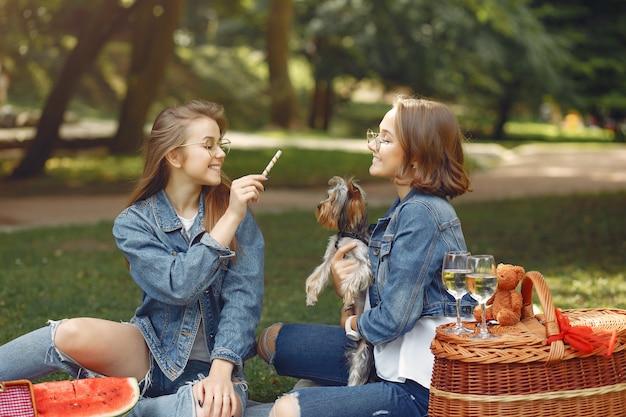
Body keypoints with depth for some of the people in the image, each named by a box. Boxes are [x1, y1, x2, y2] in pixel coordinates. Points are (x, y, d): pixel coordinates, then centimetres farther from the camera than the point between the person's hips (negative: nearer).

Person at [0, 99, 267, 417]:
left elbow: (243, 296, -10)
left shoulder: (233, 211, -2)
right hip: (151, 354, 0)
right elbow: (177, 287, -19)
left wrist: (221, 371, -23)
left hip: (210, 367, 0)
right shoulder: (134, 223, -4)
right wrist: (229, 219, -23)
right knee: (75, 334, -32)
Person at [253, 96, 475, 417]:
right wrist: (346, 288, -6)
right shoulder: (405, 208, 10)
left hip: (419, 387, -10)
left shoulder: (421, 214, -21)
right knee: (272, 340, 15)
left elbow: (393, 320, -22)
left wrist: (352, 324, -1)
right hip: (392, 358, 10)